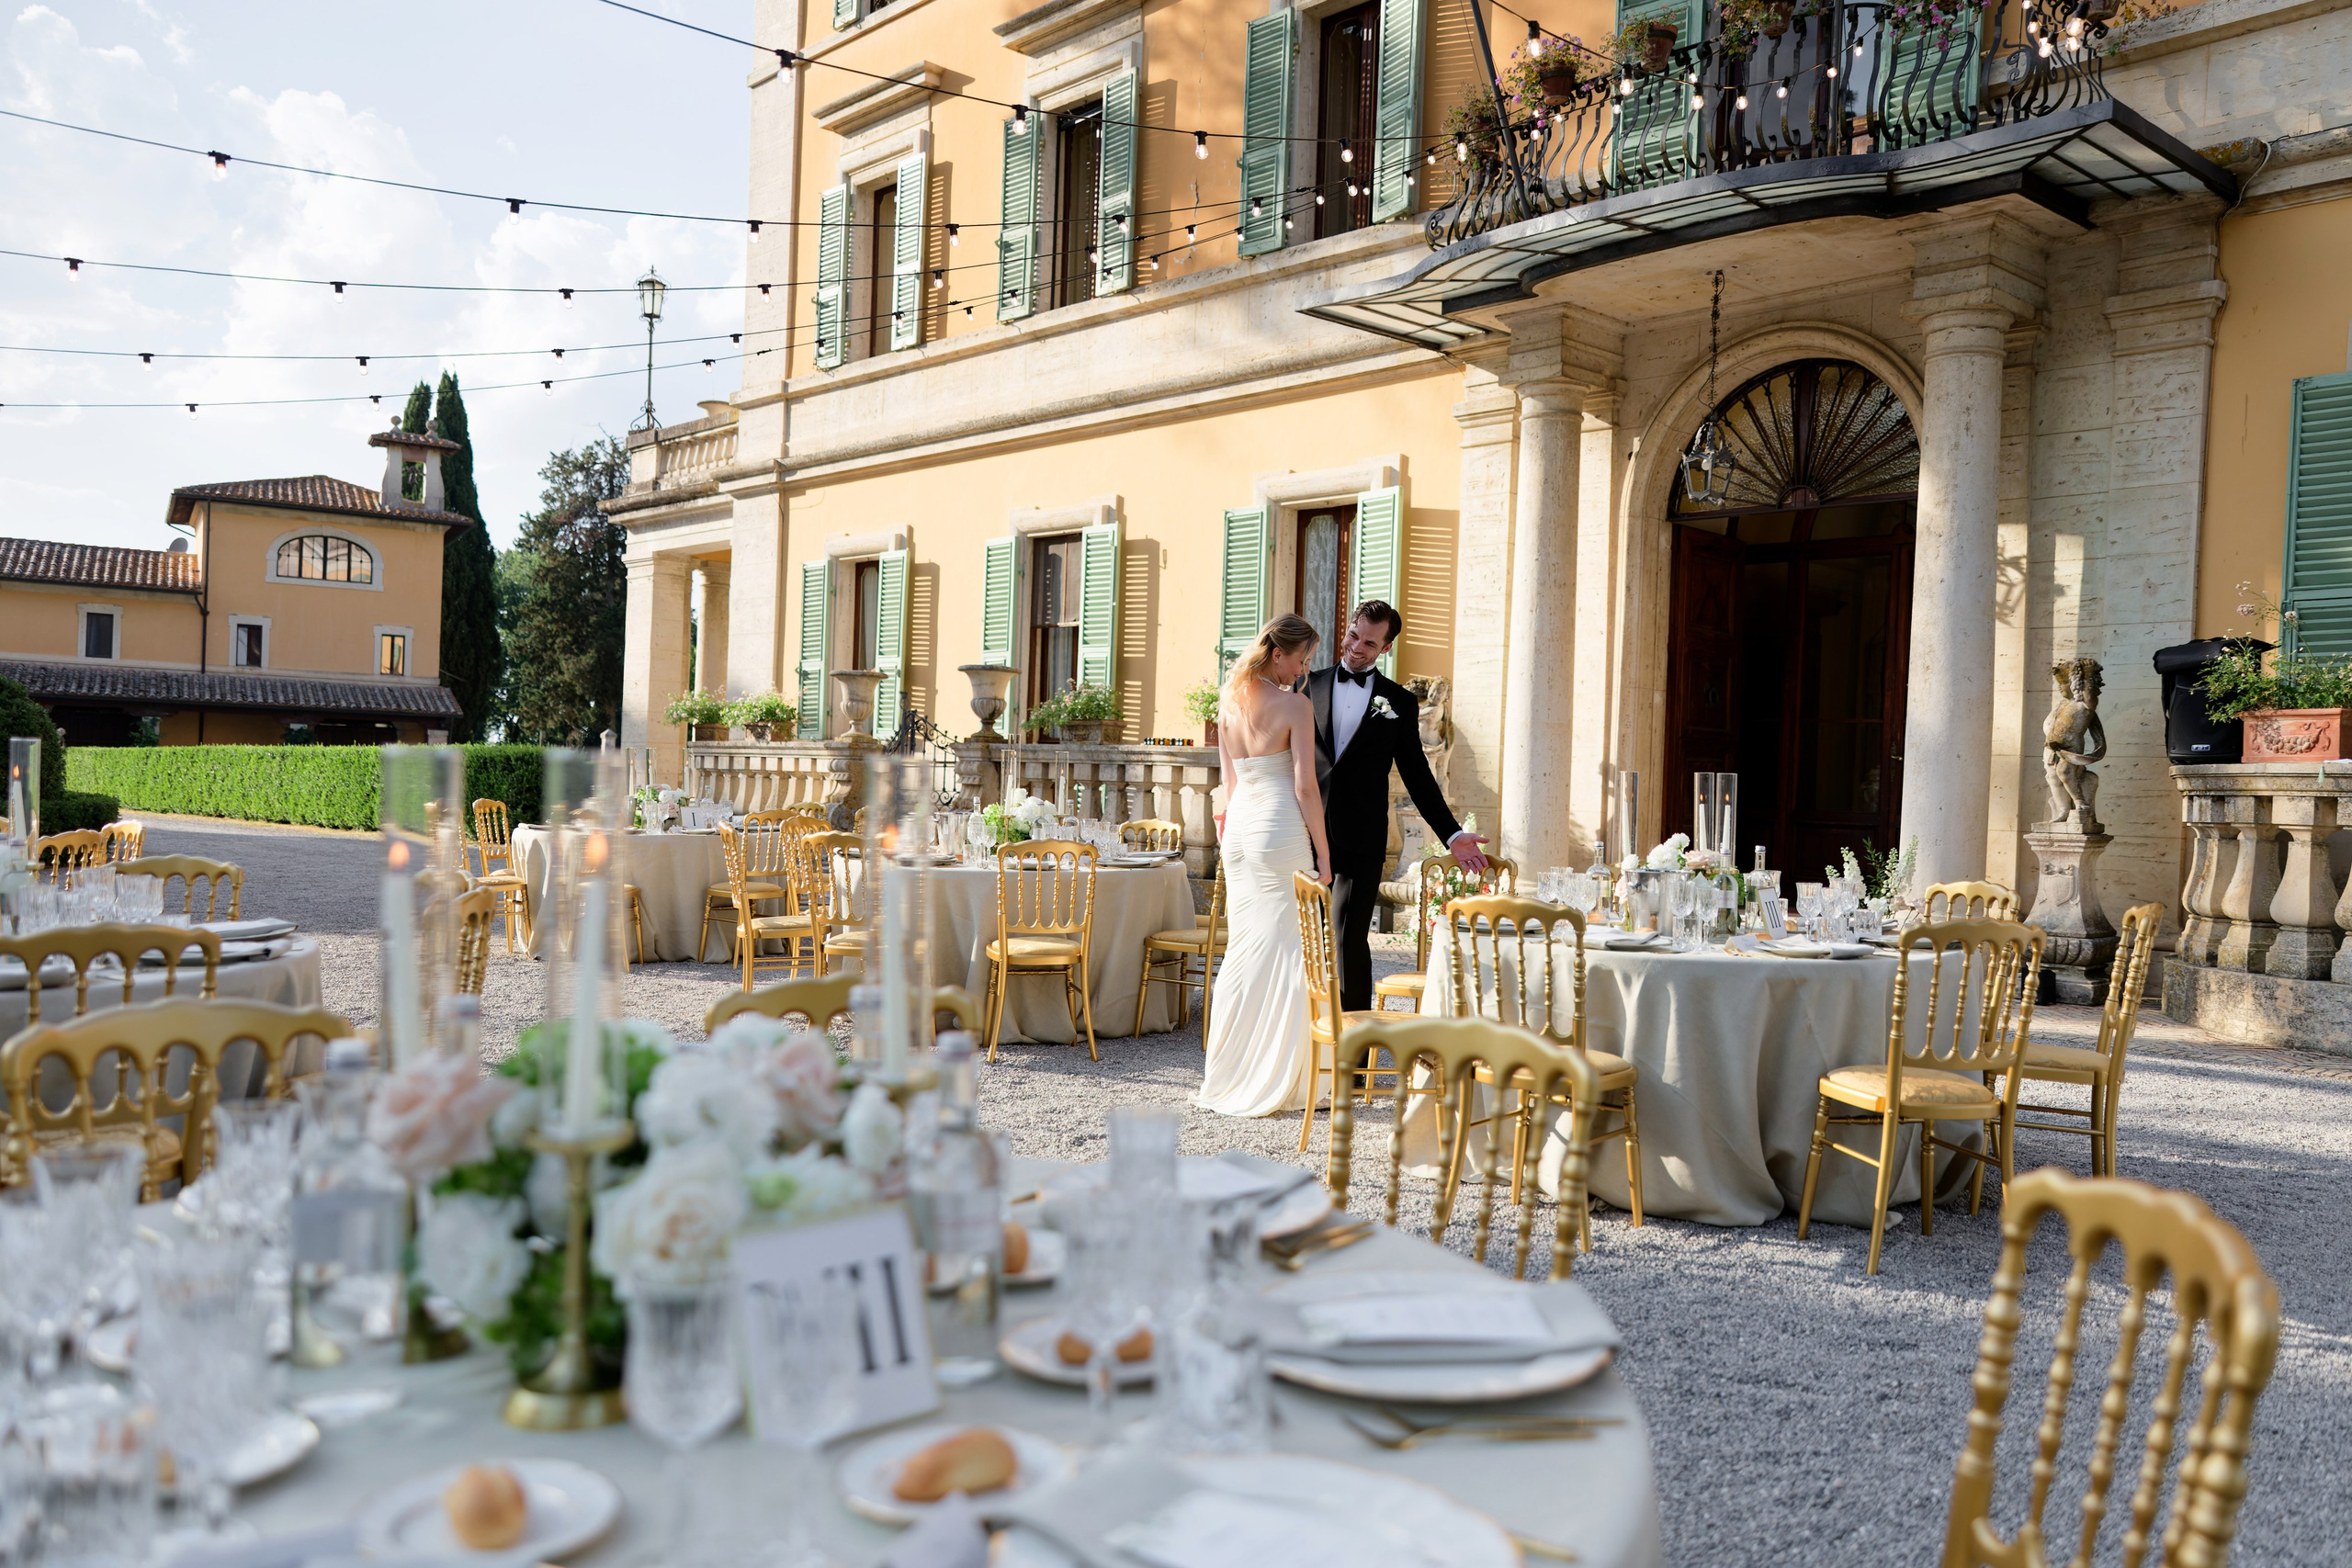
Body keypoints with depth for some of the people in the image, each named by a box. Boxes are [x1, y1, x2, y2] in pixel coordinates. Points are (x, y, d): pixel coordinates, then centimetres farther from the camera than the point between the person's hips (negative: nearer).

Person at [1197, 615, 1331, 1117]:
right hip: (1281, 831, -7)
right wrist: (1322, 850, -4)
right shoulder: (1294, 706, -10)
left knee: (1243, 948, 13)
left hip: (1237, 829, 7)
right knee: (1285, 950, -1)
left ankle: (1227, 1075, 18)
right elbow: (1304, 786, -11)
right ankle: (1275, 1080, 2)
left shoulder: (1229, 702, 9)